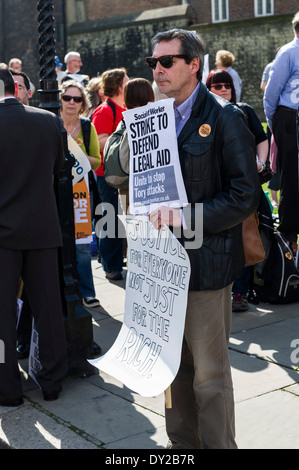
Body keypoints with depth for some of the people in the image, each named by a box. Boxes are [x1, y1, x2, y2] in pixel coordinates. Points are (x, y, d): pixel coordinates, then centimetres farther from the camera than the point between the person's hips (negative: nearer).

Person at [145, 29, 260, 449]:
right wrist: (154, 208, -2)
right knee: (176, 365, 17)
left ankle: (218, 443, 19)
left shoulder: (224, 118, -8)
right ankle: (182, 441, 32)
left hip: (205, 260, -6)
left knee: (209, 372, 3)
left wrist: (185, 216, -20)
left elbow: (245, 196, -12)